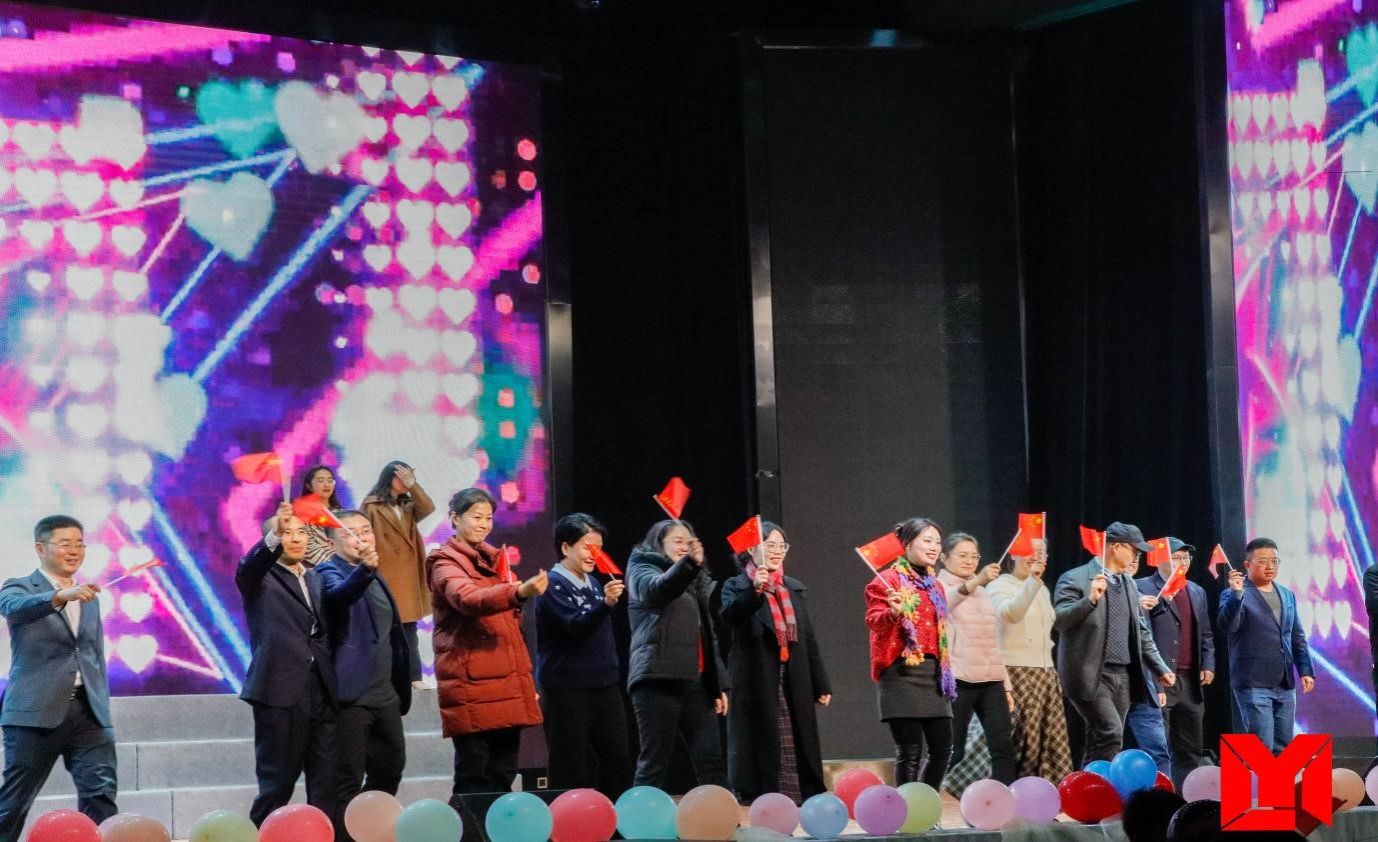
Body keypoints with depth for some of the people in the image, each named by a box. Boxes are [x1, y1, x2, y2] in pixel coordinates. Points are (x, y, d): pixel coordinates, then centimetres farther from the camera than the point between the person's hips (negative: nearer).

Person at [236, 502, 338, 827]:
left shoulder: (316, 579, 20)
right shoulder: (260, 577, 2)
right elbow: (248, 567, -22)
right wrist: (274, 536, -39)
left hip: (322, 693, 5)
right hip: (280, 691, -5)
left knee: (327, 786, 3)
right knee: (276, 784, -2)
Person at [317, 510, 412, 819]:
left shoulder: (375, 577, 18)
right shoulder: (329, 572, -6)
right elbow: (340, 593, -31)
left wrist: (402, 689, 22)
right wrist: (363, 570, -50)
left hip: (385, 693, 8)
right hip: (351, 693, -8)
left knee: (389, 771, 13)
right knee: (349, 781, -8)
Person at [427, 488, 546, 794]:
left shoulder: (494, 559, 20)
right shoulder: (445, 563, -5)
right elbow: (467, 599, -27)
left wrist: (525, 675, 20)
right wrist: (519, 591, -43)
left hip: (507, 681, 7)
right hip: (471, 683, -7)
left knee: (503, 774, 7)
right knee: (473, 776, -9)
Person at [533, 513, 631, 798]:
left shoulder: (594, 583, 14)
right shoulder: (553, 584, -8)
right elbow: (574, 626, -22)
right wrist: (605, 603, -36)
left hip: (604, 686, 7)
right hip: (567, 689, -7)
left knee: (617, 761, 5)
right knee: (572, 769, -5)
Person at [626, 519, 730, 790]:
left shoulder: (696, 581, 24)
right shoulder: (642, 570, 5)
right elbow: (658, 588, -20)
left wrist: (719, 684, 17)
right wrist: (688, 563, -37)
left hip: (696, 681, 7)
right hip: (659, 679, -6)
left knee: (711, 760, -1)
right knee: (655, 761, -8)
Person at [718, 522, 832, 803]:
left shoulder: (795, 588, 17)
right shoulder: (737, 586, 2)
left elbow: (809, 639, 17)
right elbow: (729, 617, -19)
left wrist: (821, 685, 14)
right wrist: (755, 590, -33)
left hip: (794, 682, 5)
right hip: (757, 682, -4)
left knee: (797, 744, 3)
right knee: (762, 745, -6)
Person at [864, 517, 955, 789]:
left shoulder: (934, 585, 18)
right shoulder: (888, 581, -4)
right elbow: (874, 621, -13)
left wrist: (946, 672, 19)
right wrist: (893, 613, -34)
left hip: (933, 672, 7)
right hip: (902, 672, -7)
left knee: (942, 747, 4)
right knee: (910, 751, -8)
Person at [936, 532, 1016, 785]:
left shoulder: (982, 592, 22)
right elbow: (947, 601, -25)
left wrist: (1006, 684, 17)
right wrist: (977, 581, -43)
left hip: (991, 680, 6)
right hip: (958, 679, -6)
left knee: (1003, 747, -2)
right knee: (953, 752, -6)